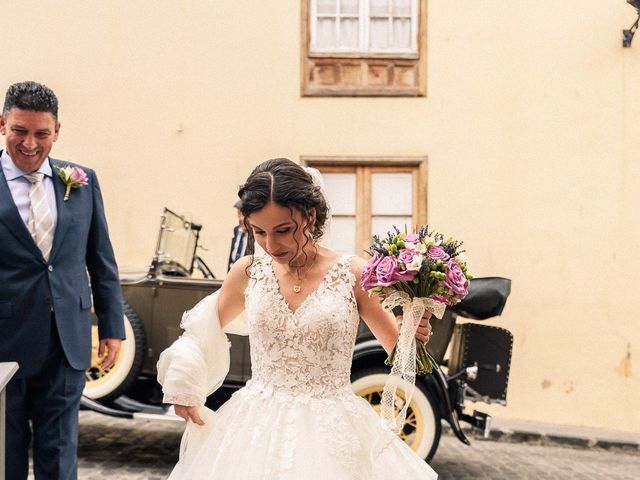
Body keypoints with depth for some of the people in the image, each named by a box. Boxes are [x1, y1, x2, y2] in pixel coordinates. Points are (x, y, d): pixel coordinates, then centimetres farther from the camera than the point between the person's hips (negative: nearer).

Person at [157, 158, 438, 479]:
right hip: (256, 427, 2)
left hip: (331, 431, -2)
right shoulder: (248, 272, 0)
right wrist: (184, 389, 6)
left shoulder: (353, 274, -7)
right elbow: (202, 330, 18)